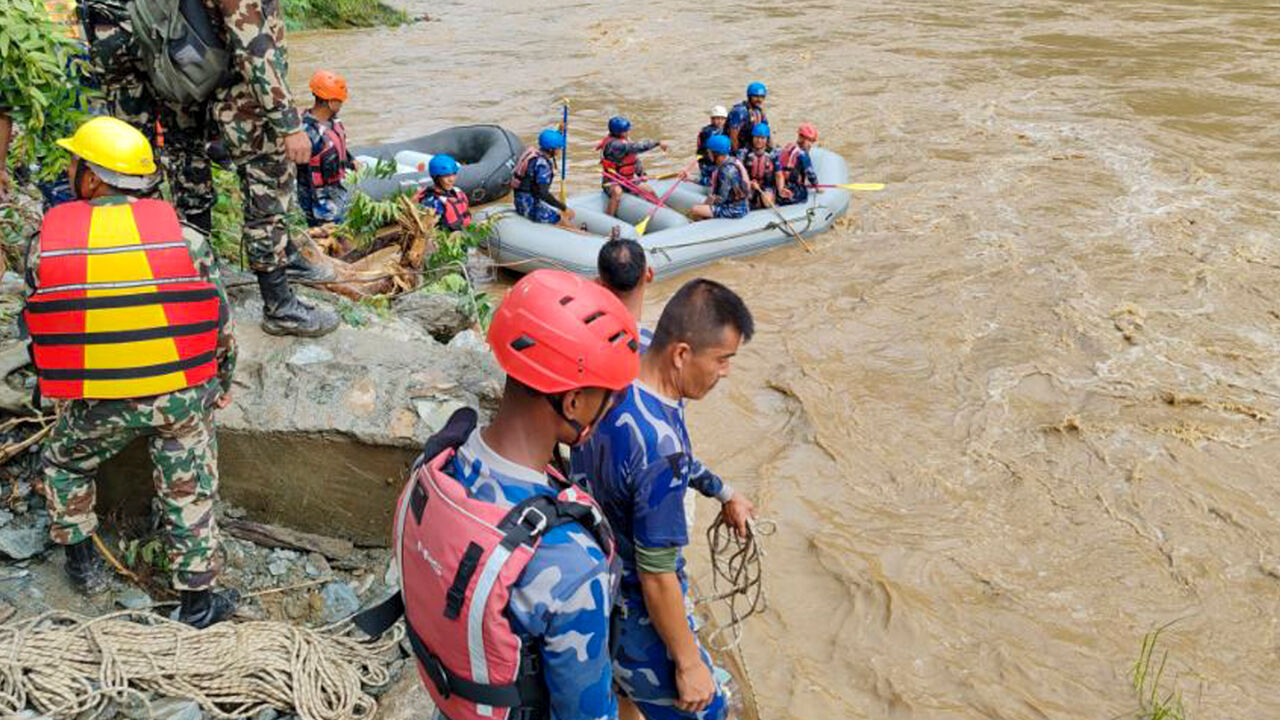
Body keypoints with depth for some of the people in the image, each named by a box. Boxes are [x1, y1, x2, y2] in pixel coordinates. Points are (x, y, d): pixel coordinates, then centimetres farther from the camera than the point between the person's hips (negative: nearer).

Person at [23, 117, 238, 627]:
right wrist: (221, 386, 16)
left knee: (64, 465, 29)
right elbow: (220, 321, 0)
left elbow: (36, 324, 8)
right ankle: (198, 600, 23)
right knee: (188, 492, 13)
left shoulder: (46, 243, -4)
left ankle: (82, 563, 39)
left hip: (95, 405, 0)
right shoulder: (183, 236, -5)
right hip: (181, 395, 0)